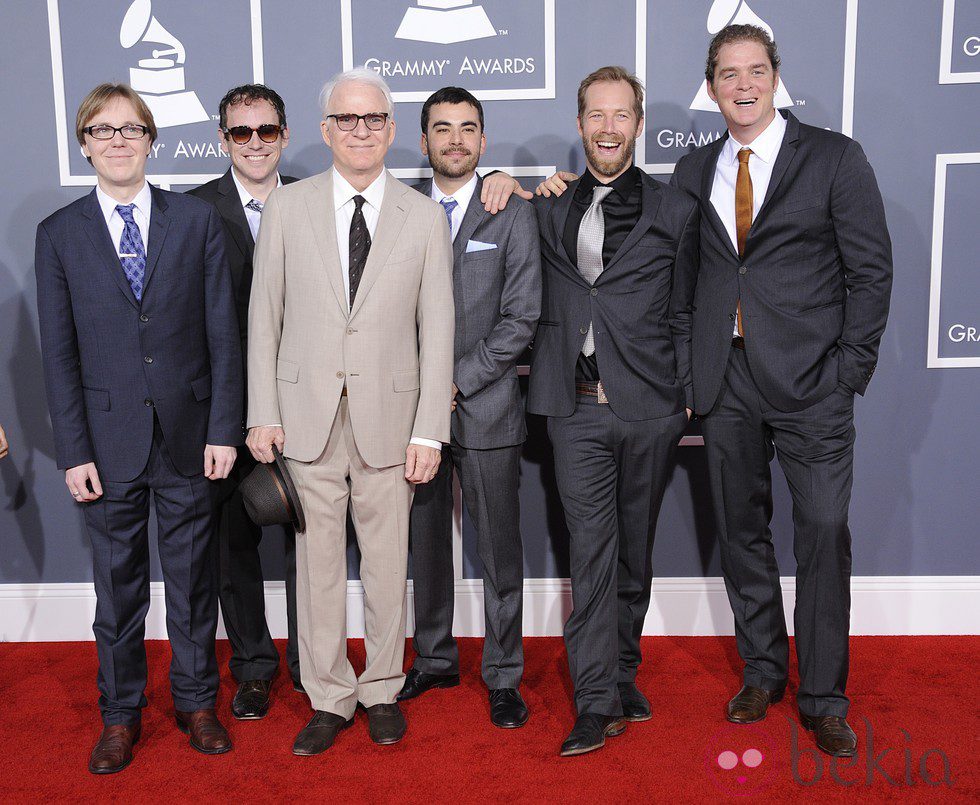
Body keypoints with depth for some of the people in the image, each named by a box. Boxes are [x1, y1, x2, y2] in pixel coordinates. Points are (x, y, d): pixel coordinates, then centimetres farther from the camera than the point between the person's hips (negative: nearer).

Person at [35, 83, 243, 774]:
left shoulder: (198, 221, 2)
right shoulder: (59, 235, 3)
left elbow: (223, 333, 0)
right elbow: (59, 353, 1)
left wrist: (225, 430, -5)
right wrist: (74, 451, -4)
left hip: (188, 436, 0)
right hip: (109, 442, 0)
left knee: (193, 578, 11)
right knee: (118, 586, 11)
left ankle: (197, 702, 30)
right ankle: (120, 716, 29)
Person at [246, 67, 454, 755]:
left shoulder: (425, 216, 3)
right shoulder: (287, 208, 4)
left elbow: (437, 330, 1)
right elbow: (264, 317, 5)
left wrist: (429, 431, -5)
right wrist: (263, 413, 0)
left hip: (388, 416, 0)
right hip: (308, 415, 1)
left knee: (387, 561, 8)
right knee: (318, 561, 7)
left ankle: (382, 690, 28)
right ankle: (329, 698, 24)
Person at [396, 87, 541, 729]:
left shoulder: (513, 214, 1)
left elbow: (521, 318, -5)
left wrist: (458, 381, -11)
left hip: (486, 407, -2)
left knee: (500, 550, 4)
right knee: (425, 544, 13)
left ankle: (503, 677, 18)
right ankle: (435, 660, 30)